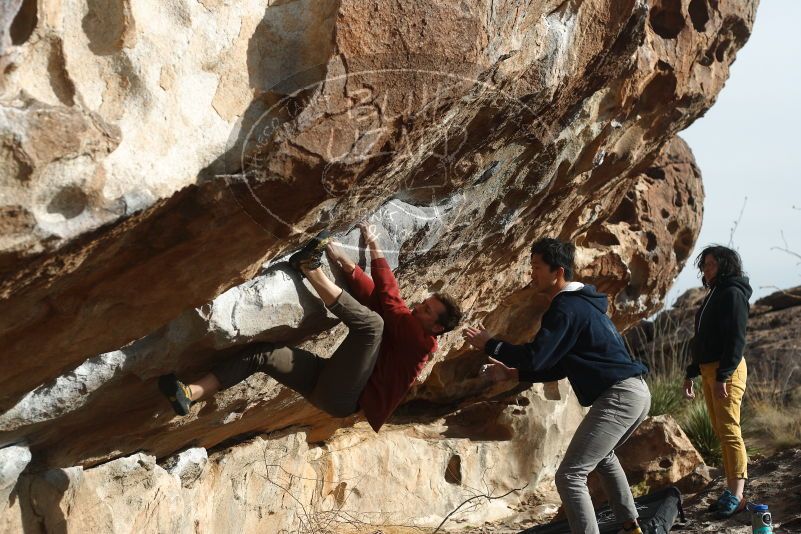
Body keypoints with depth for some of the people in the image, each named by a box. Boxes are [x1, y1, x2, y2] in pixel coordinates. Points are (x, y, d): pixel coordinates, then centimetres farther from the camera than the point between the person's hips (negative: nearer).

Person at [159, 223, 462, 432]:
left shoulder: (421, 340, -3)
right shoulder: (402, 326, 22)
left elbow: (389, 299, -10)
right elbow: (373, 296, 13)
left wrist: (375, 250, -6)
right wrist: (346, 263, -2)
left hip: (341, 397, -9)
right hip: (326, 385, 9)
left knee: (372, 323, -28)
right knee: (263, 353, -4)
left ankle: (311, 269, -27)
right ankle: (189, 395, -17)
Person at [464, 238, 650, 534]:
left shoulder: (565, 307, -10)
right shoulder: (580, 303, 21)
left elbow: (535, 357, -17)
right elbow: (559, 366, 25)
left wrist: (488, 344, -4)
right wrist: (513, 373, 20)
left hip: (619, 397, -11)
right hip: (637, 393, 11)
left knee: (570, 476, -10)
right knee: (602, 456, 35)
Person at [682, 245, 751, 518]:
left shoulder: (733, 294, -9)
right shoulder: (713, 296, 20)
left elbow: (736, 339, -17)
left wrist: (723, 376, -23)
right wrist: (691, 373, 22)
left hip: (727, 371, -10)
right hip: (708, 370, 10)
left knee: (729, 429, -12)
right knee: (720, 432, 8)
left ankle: (736, 495, -13)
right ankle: (730, 490, 11)